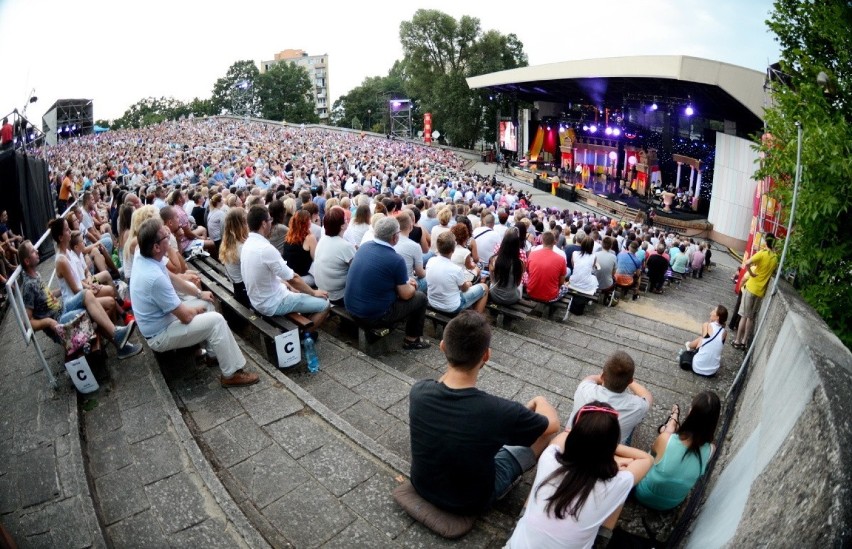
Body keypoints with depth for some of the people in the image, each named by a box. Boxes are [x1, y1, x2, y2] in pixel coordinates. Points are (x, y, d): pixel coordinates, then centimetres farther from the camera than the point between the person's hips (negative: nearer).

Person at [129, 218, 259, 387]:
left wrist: (199, 294, 14)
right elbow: (186, 317, -27)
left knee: (206, 303, 15)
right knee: (216, 320, -16)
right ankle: (231, 374, -6)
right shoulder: (155, 278, -35)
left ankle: (214, 353, 22)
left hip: (161, 318, 9)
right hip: (160, 335, -9)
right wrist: (197, 309, -5)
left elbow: (172, 278, 12)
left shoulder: (143, 258, -8)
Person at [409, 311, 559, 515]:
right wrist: (539, 401, 8)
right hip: (471, 502, -3)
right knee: (544, 430, 10)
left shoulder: (418, 392, -23)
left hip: (422, 485, 4)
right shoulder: (500, 411, -35)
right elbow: (553, 423, -11)